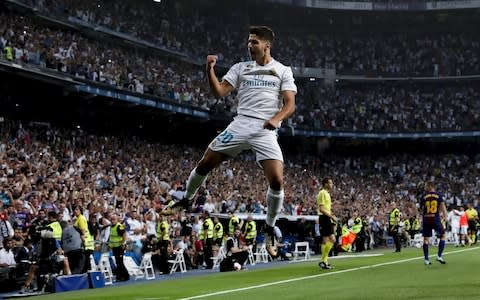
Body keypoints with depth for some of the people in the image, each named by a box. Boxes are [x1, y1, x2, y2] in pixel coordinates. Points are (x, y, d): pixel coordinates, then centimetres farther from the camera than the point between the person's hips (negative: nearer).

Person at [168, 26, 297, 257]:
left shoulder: (283, 71, 7)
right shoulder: (240, 68, 14)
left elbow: (290, 104, -1)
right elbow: (219, 92, 5)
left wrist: (276, 118, -21)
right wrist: (210, 69, -9)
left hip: (266, 131, -2)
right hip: (240, 125, 2)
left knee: (277, 180, -15)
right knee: (205, 163, -1)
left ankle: (270, 229, 5)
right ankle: (187, 199, 27)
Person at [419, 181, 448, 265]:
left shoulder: (424, 196, 3)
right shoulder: (438, 195, 0)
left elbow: (421, 209, 8)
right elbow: (442, 205, -9)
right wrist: (445, 215, -11)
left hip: (426, 219, 2)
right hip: (436, 219, -2)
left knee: (426, 238, 6)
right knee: (443, 236, 12)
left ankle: (426, 259, 6)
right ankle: (439, 256, 2)